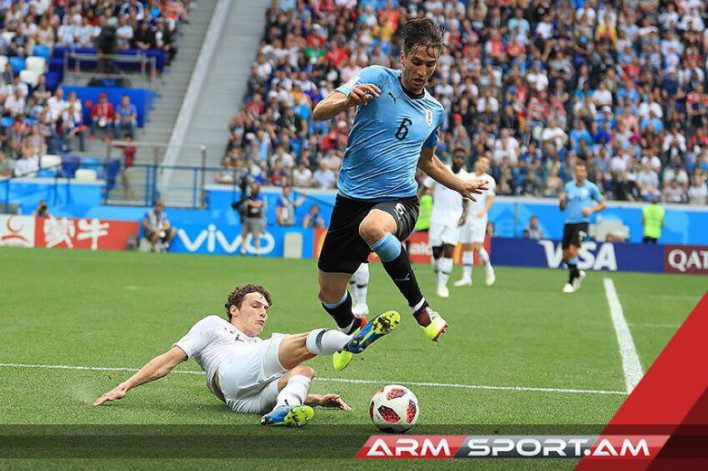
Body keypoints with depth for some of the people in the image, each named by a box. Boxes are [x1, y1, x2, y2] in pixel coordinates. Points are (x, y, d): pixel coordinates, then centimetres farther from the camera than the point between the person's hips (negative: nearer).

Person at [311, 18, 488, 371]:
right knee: (329, 294, 5)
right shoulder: (377, 78, -4)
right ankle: (351, 331, 42)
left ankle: (419, 307, -24)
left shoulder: (434, 111, 11)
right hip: (352, 197, 0)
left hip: (399, 200, 0)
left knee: (373, 227, -40)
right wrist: (348, 100, -34)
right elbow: (319, 113, -14)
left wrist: (461, 185, 26)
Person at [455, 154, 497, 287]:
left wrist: (484, 210, -26)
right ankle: (466, 277, 7)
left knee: (477, 246, -15)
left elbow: (490, 198, -9)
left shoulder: (489, 180, 0)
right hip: (466, 216, 5)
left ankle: (488, 269, 7)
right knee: (466, 247, 4)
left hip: (479, 218, -5)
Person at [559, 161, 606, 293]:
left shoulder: (591, 187, 0)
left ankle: (571, 282, -9)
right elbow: (562, 208, 14)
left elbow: (602, 204, 8)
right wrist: (562, 200, -8)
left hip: (582, 222, -4)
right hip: (569, 223, 4)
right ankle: (578, 273, 33)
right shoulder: (568, 186, 9)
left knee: (572, 250, -20)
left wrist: (591, 210, -10)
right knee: (565, 256, 5)